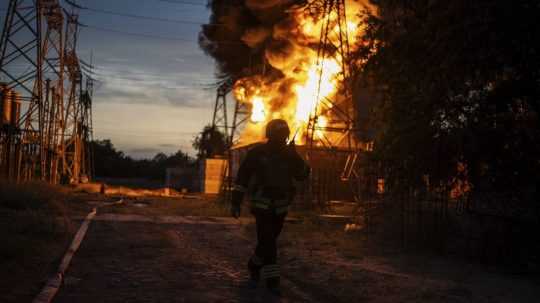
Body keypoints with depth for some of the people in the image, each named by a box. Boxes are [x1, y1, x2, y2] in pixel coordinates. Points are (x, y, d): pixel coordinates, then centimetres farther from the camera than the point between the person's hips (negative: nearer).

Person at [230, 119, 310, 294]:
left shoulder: (289, 154, 1)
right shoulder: (257, 153, -11)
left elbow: (303, 175, -6)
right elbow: (242, 177, -7)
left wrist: (294, 157, -20)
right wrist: (236, 202, -10)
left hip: (280, 207, 5)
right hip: (262, 205, -5)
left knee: (269, 240, 16)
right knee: (267, 241, -13)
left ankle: (255, 265, 40)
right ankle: (272, 279, -6)